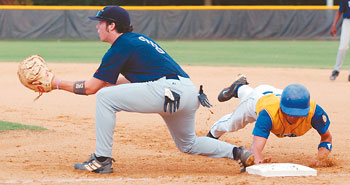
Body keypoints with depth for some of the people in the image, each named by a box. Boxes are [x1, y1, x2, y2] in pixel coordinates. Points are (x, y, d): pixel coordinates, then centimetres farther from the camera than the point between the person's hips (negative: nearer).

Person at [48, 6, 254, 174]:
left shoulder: (120, 47, -1)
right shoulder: (140, 39, 25)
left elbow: (92, 87, 0)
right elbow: (133, 79, 34)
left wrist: (58, 83, 11)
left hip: (169, 90, -9)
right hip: (192, 93, 9)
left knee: (105, 97, -4)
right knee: (188, 144, 30)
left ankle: (102, 159, -5)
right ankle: (238, 152, 15)